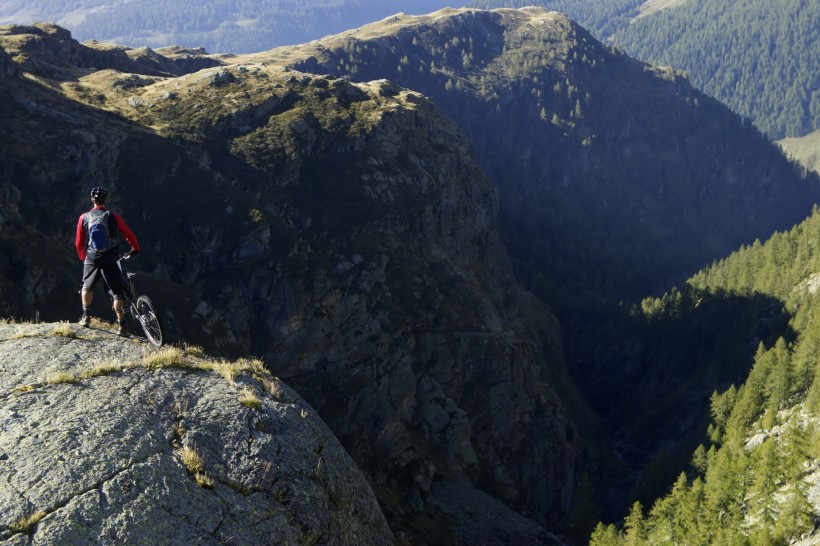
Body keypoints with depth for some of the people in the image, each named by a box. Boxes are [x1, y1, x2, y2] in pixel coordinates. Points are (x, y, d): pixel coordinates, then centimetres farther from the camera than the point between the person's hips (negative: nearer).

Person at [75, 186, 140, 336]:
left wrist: (84, 258, 25)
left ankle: (85, 316, 21)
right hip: (110, 261, -1)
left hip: (91, 260, 1)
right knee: (117, 292, 6)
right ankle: (121, 326, 1)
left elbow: (79, 243, 7)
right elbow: (129, 234, 1)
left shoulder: (84, 218, 1)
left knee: (87, 286, 27)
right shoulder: (112, 216, -4)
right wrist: (135, 249, 20)